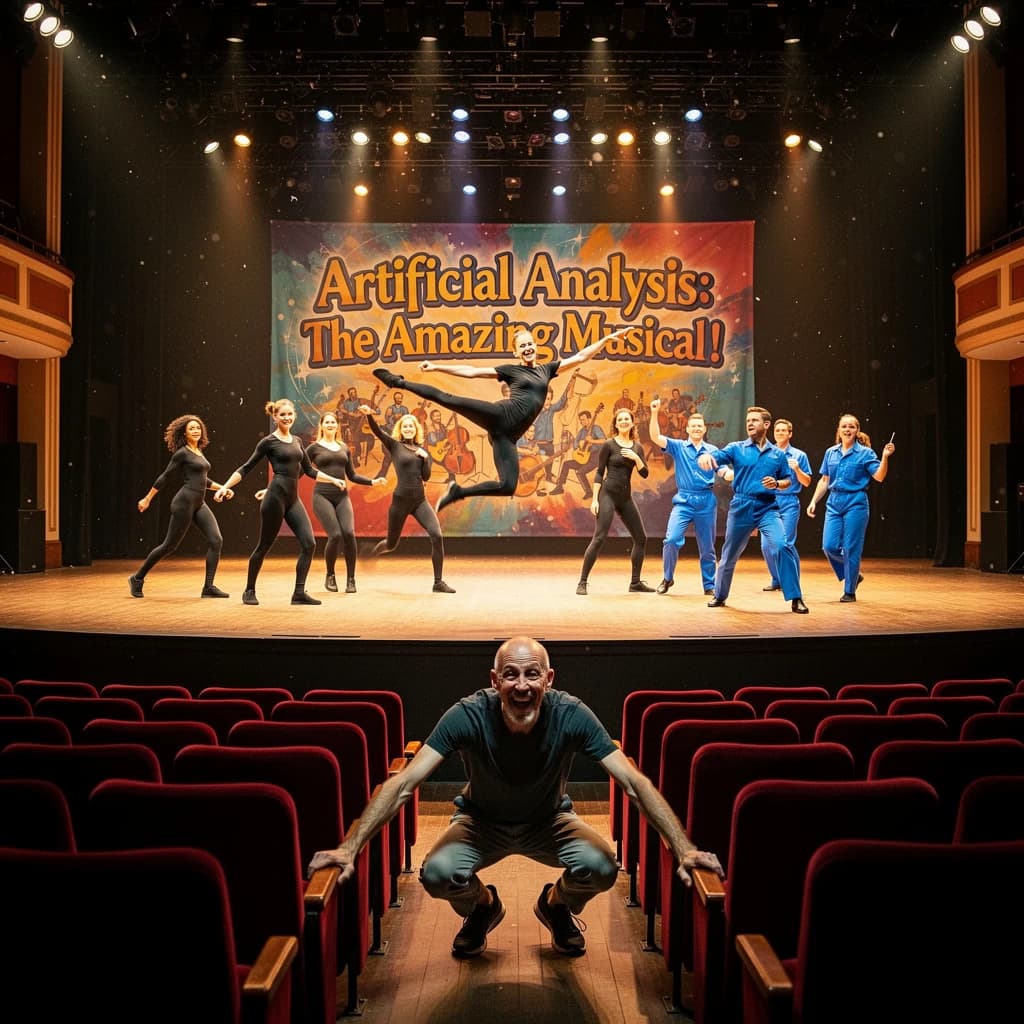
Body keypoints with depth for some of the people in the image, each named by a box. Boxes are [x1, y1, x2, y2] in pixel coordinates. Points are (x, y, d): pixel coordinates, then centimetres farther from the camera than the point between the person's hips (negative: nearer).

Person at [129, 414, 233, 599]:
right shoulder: (182, 453, -7)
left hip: (199, 504, 8)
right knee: (170, 545, -1)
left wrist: (222, 488, 18)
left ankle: (209, 587, -6)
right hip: (184, 502, -8)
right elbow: (165, 477, -4)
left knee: (216, 540, -8)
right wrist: (147, 499, -1)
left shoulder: (199, 452, 16)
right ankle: (137, 578, 17)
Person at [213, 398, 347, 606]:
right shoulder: (269, 442, -3)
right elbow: (246, 468, -1)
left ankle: (299, 593, -1)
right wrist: (225, 487, -9)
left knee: (309, 544, -6)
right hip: (275, 497, -6)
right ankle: (249, 591, 20)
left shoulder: (296, 441, 15)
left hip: (293, 499, 6)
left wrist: (334, 480, 20)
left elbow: (309, 470, 23)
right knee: (264, 546, 3)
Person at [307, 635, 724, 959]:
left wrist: (684, 849, -34)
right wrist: (350, 847, -39)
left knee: (601, 868, -28)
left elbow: (635, 783, -27)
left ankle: (556, 905, 12)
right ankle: (482, 907, 11)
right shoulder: (468, 716, -32)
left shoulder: (571, 716, -29)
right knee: (436, 874, -29)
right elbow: (403, 784, -32)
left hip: (549, 822, 1)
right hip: (481, 822, 0)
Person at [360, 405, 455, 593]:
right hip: (400, 501, -3)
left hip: (420, 501, 3)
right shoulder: (394, 445, 1)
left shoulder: (422, 450, 12)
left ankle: (438, 582, -10)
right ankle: (378, 548, 51)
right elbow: (377, 431, -16)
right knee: (391, 544, 11)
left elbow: (426, 476, 8)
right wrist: (368, 415, -34)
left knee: (437, 536, -17)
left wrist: (425, 458, -7)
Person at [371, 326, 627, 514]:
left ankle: (457, 491, 5)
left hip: (506, 435, 3)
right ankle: (399, 382, -6)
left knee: (508, 486, -13)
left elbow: (580, 357, 22)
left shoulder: (547, 369, 22)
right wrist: (437, 367, 3)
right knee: (448, 399, -22)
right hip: (499, 416, -3)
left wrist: (608, 338, 17)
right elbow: (471, 371, 9)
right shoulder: (510, 370, 11)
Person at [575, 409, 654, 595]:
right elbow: (599, 473, -4)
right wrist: (595, 499, -10)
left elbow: (645, 473, 5)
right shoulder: (609, 445, -2)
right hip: (607, 494, -6)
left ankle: (635, 582, 18)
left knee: (641, 538, 7)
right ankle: (582, 582, -8)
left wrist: (636, 458, -12)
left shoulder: (636, 447, 12)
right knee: (599, 538, -14)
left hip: (626, 497, 6)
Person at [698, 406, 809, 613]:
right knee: (730, 555, 12)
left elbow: (788, 481, 14)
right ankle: (719, 596, 34)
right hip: (741, 508, 0)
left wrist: (777, 484, -10)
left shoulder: (777, 454, 7)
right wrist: (706, 456, -37)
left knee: (782, 546, -21)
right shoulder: (736, 448, 2)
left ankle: (795, 598, -12)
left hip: (768, 509, 0)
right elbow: (716, 459, -13)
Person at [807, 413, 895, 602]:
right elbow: (824, 480, 16)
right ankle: (853, 575, 22)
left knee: (851, 549, -2)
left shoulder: (865, 453, -2)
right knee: (829, 546, -3)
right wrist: (813, 501, 11)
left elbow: (879, 476, -11)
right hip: (834, 503, 4)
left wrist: (885, 457, -25)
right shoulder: (830, 453, 11)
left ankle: (849, 591, 9)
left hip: (856, 503, -4)